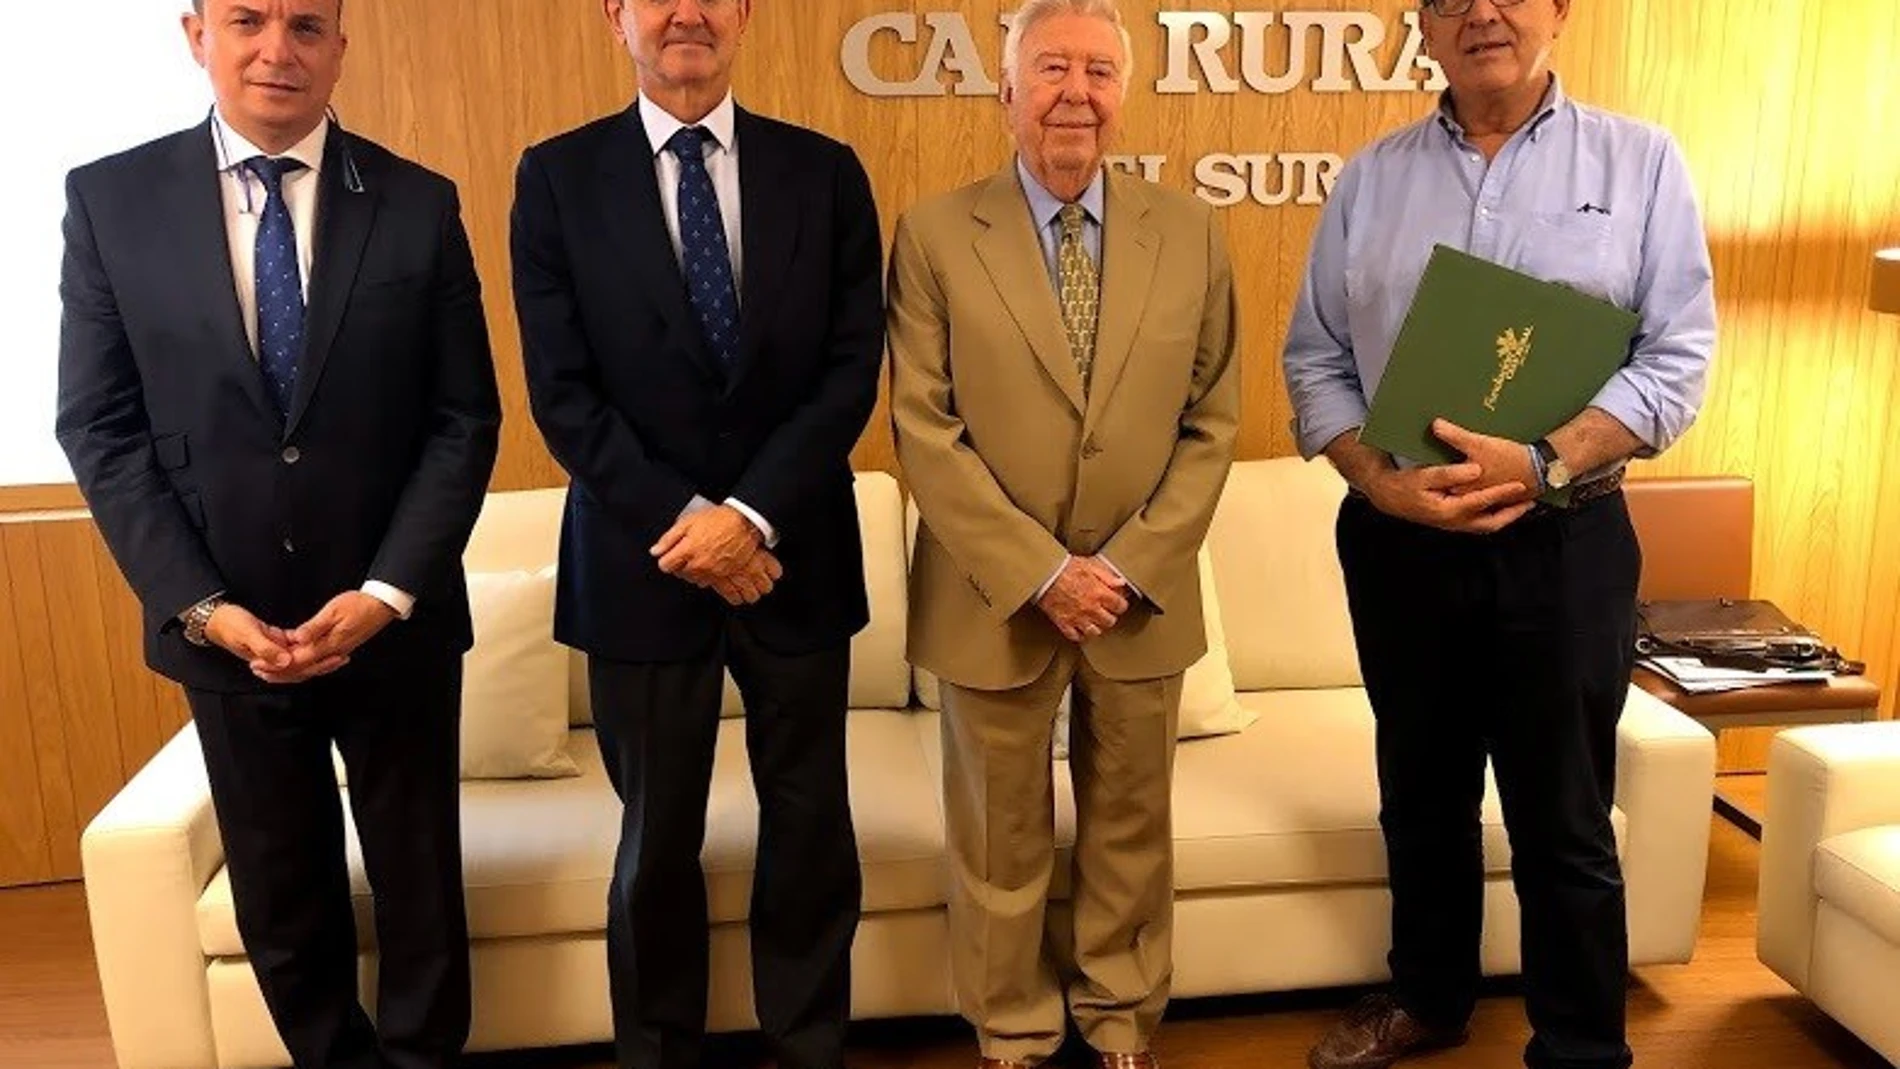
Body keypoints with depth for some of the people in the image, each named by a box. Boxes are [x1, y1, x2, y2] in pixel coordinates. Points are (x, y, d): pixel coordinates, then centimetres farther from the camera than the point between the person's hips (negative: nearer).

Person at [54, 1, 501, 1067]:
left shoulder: (419, 204, -2)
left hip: (395, 621, 0)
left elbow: (465, 421, -4)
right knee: (282, 899, 16)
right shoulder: (111, 198, -1)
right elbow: (101, 428, -1)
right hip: (223, 627, 1)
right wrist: (199, 605, -10)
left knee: (421, 885, 13)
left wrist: (386, 592, -13)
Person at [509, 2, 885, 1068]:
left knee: (811, 828, 12)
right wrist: (681, 526, -13)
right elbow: (562, 391, -5)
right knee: (658, 840, 13)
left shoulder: (825, 172, 3)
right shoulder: (558, 176, 1)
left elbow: (852, 371, -3)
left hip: (795, 559, 1)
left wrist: (754, 515, -14)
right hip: (642, 563, -1)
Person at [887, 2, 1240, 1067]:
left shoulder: (1192, 232, 1)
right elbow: (925, 430, -10)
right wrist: (1041, 572, -15)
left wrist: (1130, 566, -9)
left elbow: (1213, 423, 1)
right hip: (995, 600, -2)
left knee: (1133, 829, 18)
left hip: (1143, 595, 2)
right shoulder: (935, 234, -6)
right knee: (1001, 846, 14)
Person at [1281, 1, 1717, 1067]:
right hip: (1399, 539, 3)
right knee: (1422, 797, 17)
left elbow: (1677, 358, -5)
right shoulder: (1371, 178, 7)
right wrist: (1380, 479, -13)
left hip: (1565, 541, -2)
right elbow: (1315, 356, 4)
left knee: (1566, 822, 7)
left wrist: (1542, 463, -20)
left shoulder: (1641, 161, 1)